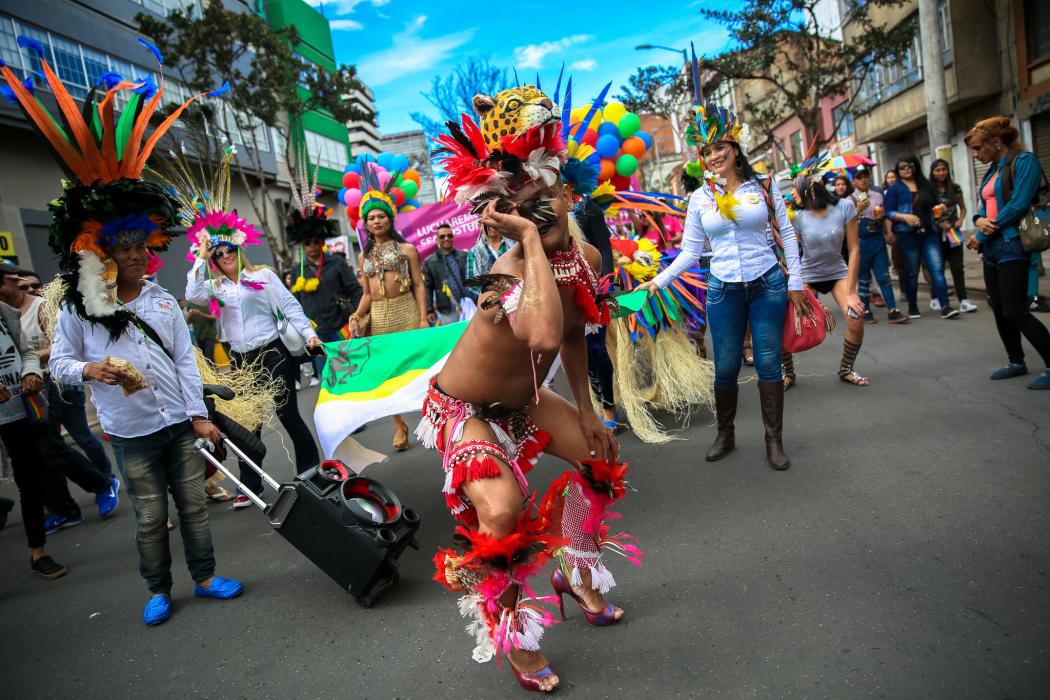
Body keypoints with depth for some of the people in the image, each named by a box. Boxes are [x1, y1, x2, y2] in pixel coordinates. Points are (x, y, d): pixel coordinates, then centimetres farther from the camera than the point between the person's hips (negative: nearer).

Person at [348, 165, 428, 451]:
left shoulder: (406, 249, 3)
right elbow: (367, 294, 15)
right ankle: (399, 424, 18)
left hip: (405, 311, -4)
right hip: (377, 317, 4)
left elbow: (419, 285, -1)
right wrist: (356, 317, -1)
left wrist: (423, 318, -10)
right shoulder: (364, 256, 14)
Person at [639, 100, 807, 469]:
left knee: (768, 363, 3)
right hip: (723, 290, 1)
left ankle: (774, 441, 14)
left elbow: (787, 233, 5)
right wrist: (660, 280, -7)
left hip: (767, 285, 0)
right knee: (725, 368, 4)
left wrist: (795, 282, 1)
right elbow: (690, 251, 4)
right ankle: (725, 435, 22)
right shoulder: (700, 198, 3)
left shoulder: (763, 185, 1)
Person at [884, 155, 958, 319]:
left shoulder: (926, 185, 16)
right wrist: (904, 216, -20)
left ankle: (945, 307, -13)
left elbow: (935, 205, 25)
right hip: (907, 235, -3)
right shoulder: (894, 189, 3)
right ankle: (912, 307, 18)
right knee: (911, 273, 5)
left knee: (937, 269, -9)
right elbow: (888, 212, -4)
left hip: (930, 233, 3)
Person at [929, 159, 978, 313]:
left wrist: (960, 221, -4)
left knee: (958, 268, -3)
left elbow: (962, 208, 13)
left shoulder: (955, 187, 5)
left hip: (953, 233, 2)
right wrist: (938, 223, -15)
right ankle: (936, 299, 20)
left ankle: (963, 300, -5)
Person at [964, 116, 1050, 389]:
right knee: (999, 309, 11)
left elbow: (1019, 204, -17)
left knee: (1015, 311, -11)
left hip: (1012, 246, -8)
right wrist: (979, 220, -7)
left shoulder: (1023, 161, -8)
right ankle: (1016, 362, 24)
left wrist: (982, 236, -12)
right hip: (992, 248, 8)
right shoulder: (993, 170, 16)